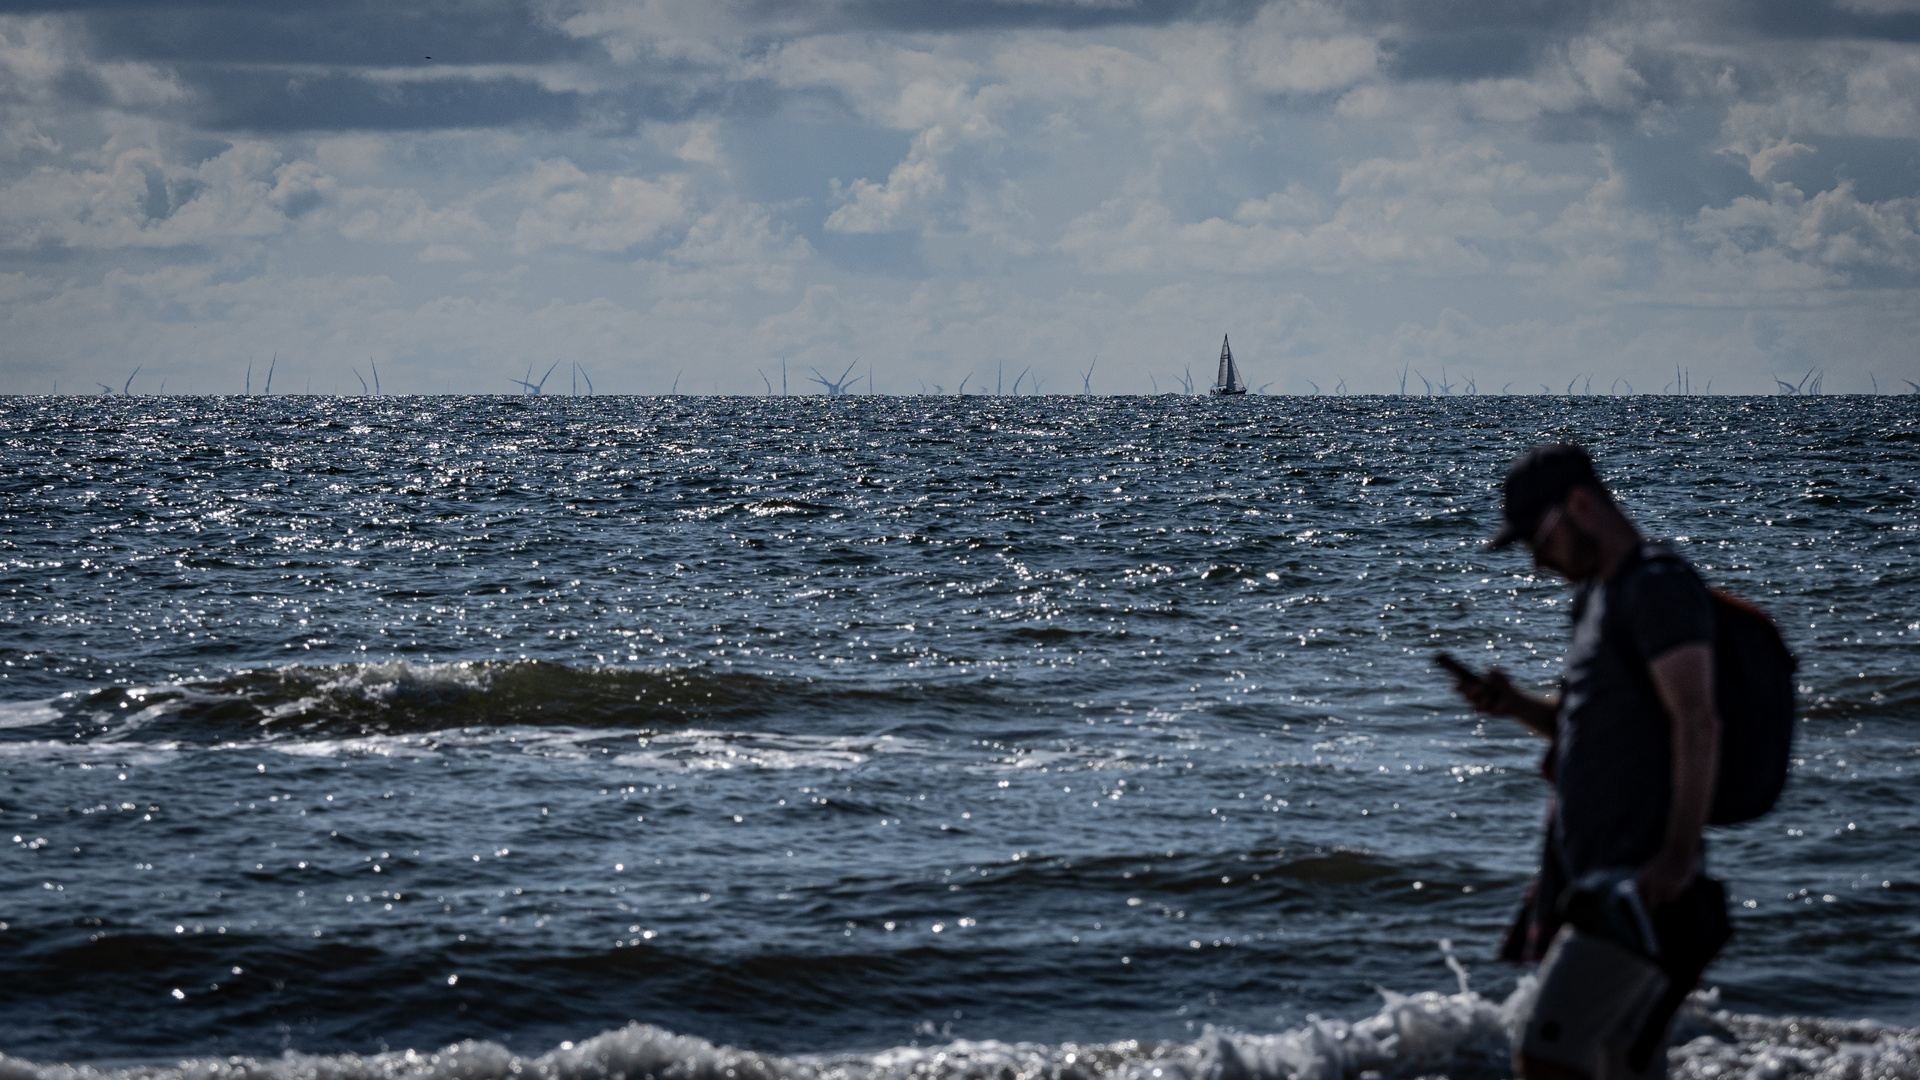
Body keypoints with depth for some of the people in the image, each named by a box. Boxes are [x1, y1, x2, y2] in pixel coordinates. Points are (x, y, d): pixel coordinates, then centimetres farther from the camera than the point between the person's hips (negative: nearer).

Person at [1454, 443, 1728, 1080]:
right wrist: (1515, 706, 8)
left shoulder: (1659, 586, -12)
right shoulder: (1596, 596, 19)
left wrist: (1678, 856, -26)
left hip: (1638, 880, -10)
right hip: (1594, 872, 10)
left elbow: (1697, 725, -19)